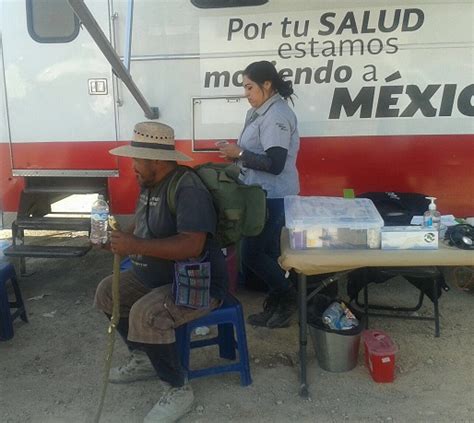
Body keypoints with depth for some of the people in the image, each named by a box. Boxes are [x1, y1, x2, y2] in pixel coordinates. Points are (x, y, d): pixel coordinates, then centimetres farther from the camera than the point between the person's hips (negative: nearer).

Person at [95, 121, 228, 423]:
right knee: (107, 292, 13)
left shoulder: (188, 188, -25)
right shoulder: (150, 184, 6)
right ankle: (143, 359, 24)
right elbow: (147, 231, 19)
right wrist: (122, 238, -1)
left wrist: (136, 246, -33)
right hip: (155, 277, 11)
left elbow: (192, 245, -35)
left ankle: (179, 390, -10)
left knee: (145, 314, -32)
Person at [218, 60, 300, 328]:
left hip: (273, 197, -10)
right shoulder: (263, 112, 13)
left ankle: (288, 296, 12)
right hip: (265, 195, 10)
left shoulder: (277, 115, -19)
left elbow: (275, 164, -25)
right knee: (268, 253, 15)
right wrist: (237, 155, 4)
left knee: (252, 254, -4)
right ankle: (277, 305, 26)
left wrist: (239, 153, -20)